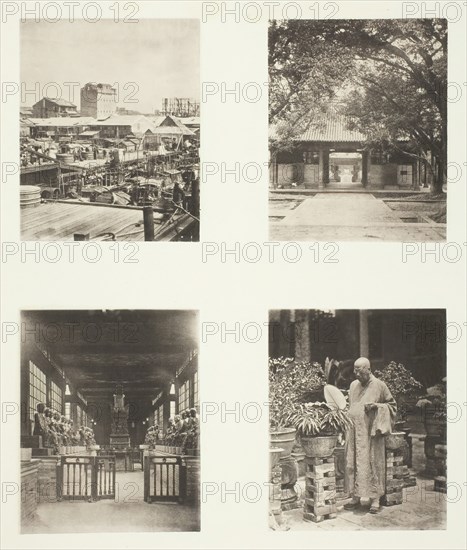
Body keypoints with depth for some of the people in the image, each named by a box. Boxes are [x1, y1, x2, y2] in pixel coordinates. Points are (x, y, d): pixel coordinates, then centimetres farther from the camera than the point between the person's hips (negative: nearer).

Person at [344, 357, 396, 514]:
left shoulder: (379, 385, -4)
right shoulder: (353, 385, 11)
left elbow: (392, 404, 2)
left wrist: (376, 406, -14)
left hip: (371, 432, -5)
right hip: (353, 432, 5)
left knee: (372, 465, -3)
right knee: (352, 464, 4)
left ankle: (375, 500, 3)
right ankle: (355, 497, 12)